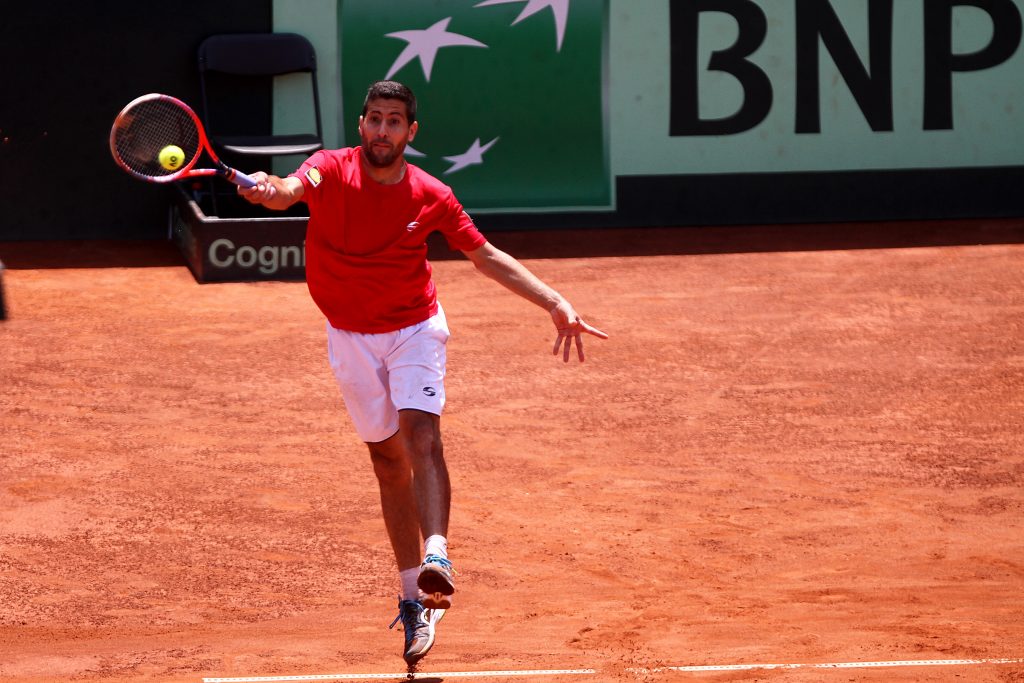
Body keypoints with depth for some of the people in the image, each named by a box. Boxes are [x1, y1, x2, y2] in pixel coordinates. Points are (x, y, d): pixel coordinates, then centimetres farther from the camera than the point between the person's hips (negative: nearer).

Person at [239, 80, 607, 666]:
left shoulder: (432, 197, -8)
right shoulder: (331, 170, -13)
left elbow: (487, 256, 3)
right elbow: (291, 190, -35)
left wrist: (555, 303, -5)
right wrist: (269, 189, -61)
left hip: (414, 329, -1)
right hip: (351, 337, 1)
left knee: (422, 438, -24)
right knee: (389, 462, 8)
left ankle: (436, 557, -40)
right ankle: (413, 595, 16)